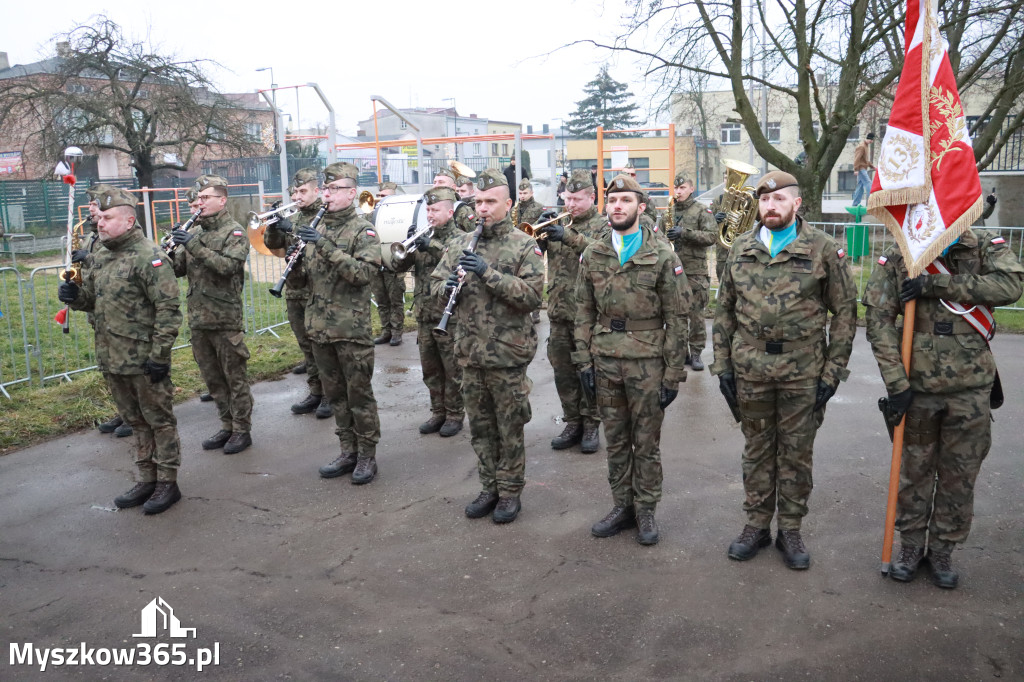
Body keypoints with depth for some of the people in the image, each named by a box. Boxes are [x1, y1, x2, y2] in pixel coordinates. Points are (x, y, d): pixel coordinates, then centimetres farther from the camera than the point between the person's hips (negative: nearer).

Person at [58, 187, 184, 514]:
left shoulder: (149, 257, -15)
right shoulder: (99, 257, 11)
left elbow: (168, 309, -19)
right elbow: (91, 299, 21)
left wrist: (159, 355, -20)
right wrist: (73, 294, -2)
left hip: (144, 361, -8)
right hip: (112, 360, 8)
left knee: (159, 420, 5)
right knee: (136, 422, 18)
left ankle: (168, 483, 17)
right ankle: (147, 480, 31)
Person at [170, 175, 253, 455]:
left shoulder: (234, 232, -7)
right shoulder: (194, 231, 12)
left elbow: (228, 266, -23)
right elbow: (178, 269, 10)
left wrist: (194, 246, -27)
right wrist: (169, 255, -11)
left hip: (225, 319, -7)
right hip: (198, 318, 7)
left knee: (234, 377, 2)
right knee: (212, 377, 14)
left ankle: (241, 431, 12)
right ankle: (227, 426, 26)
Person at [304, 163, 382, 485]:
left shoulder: (363, 231, -8)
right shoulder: (316, 228, 11)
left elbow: (363, 272, -22)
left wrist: (326, 246, -27)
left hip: (352, 329, -6)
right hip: (320, 326, 6)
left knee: (359, 393, 2)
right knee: (335, 393, 14)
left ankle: (367, 455, 14)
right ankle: (348, 451, 26)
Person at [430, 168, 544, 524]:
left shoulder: (524, 246, -6)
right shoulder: (460, 244, 8)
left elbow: (532, 294, -17)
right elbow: (436, 281, 12)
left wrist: (488, 273, -23)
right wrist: (446, 287, -12)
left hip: (508, 354, -5)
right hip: (470, 353, 5)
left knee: (509, 428, 7)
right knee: (481, 427, 15)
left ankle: (510, 492, 22)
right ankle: (489, 488, 30)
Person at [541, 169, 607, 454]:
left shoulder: (602, 224, 0)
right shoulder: (559, 224, 16)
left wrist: (569, 237, -26)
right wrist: (541, 232, -9)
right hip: (559, 310, 5)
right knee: (563, 370, 10)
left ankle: (591, 424, 15)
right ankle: (572, 422, 22)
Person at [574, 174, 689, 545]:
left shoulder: (663, 256, -6)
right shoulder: (592, 254, 5)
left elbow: (676, 318, -5)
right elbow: (584, 310, 8)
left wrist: (673, 373, -8)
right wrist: (584, 360, 2)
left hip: (647, 362, -3)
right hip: (605, 361, 3)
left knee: (646, 441, 8)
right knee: (616, 439, 13)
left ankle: (646, 510, 23)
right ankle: (622, 505, 28)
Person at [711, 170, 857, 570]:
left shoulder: (823, 249, -2)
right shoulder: (742, 249, 6)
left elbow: (845, 312, -1)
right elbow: (725, 310, 10)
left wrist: (833, 370, -6)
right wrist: (723, 365, 4)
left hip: (803, 371, -2)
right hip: (750, 370, 2)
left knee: (796, 453, 8)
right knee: (757, 450, 13)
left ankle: (790, 530, 24)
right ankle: (757, 524, 27)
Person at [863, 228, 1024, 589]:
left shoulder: (986, 247, 0)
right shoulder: (896, 258, -4)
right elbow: (879, 321, -9)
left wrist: (937, 284, -25)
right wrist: (896, 383, -15)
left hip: (970, 389, 1)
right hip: (917, 387, 0)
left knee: (959, 476, 11)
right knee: (913, 471, 12)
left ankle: (942, 550, 28)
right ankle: (911, 545, 29)